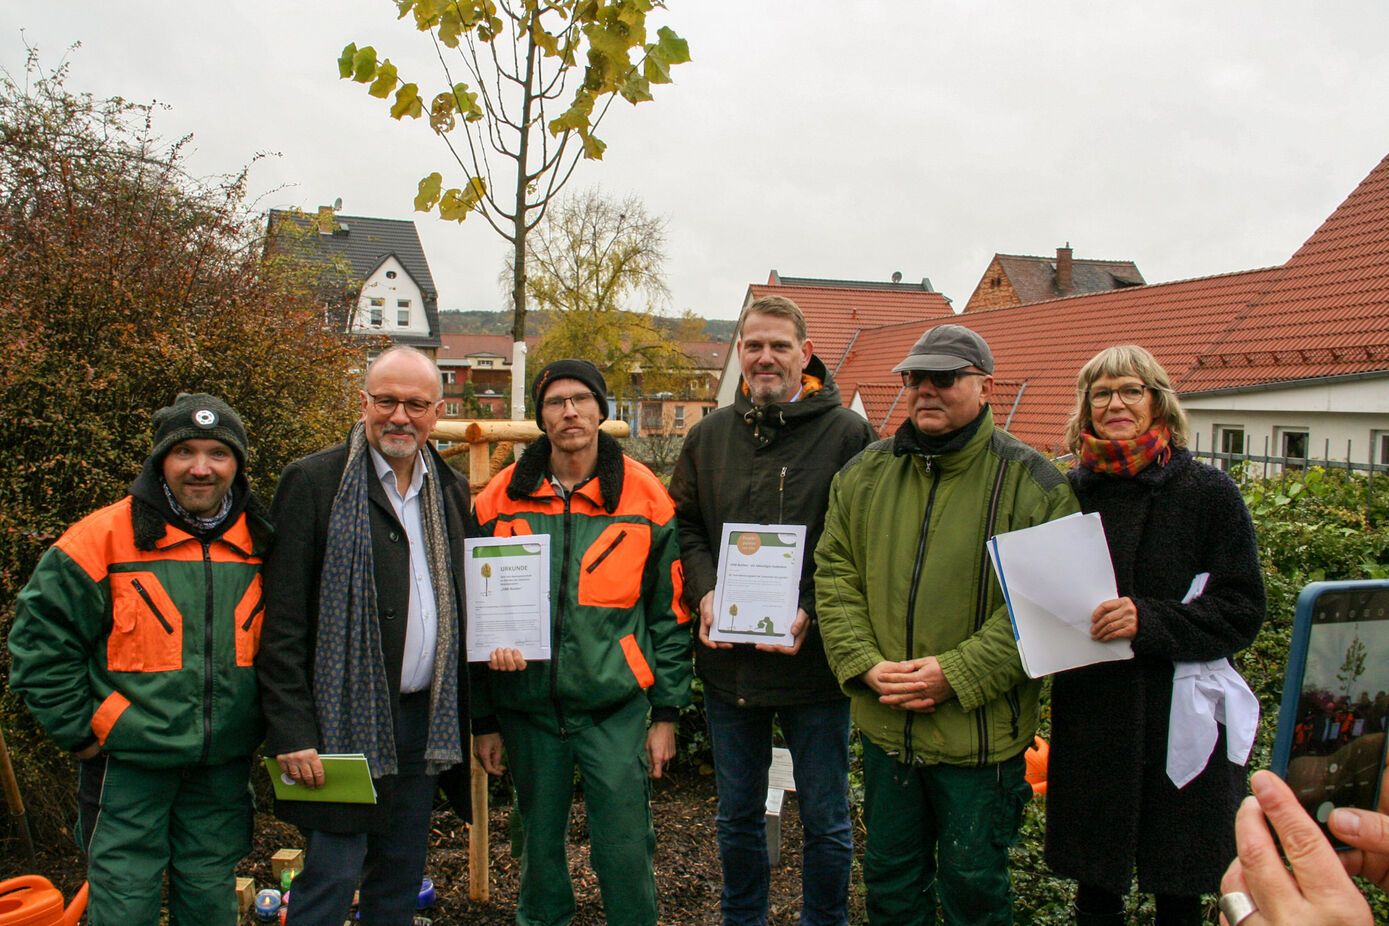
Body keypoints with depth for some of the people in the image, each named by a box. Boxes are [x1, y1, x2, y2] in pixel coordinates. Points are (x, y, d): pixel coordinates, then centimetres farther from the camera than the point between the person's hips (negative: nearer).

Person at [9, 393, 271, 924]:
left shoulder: (259, 543, 2)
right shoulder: (106, 537, -10)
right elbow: (40, 638, -6)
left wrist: (261, 723, 10)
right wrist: (78, 731, -6)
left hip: (224, 767, 4)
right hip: (128, 762, -3)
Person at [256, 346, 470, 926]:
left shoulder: (451, 492, 10)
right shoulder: (313, 482, -7)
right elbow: (282, 624, -10)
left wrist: (478, 720, 11)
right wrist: (291, 733, -15)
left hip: (424, 720, 6)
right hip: (344, 722, -5)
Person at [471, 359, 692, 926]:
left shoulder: (644, 496, -2)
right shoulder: (502, 499, 2)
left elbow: (668, 613, 2)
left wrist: (666, 713, 1)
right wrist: (482, 718, 7)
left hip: (616, 708, -2)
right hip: (527, 708, 2)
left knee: (625, 850, 2)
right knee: (539, 845, 14)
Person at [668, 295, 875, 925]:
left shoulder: (847, 433, -6)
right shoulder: (709, 436, 7)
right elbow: (684, 527, 12)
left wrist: (812, 612, -18)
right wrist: (703, 592, -6)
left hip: (816, 661, -3)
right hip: (728, 661, 4)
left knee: (826, 819, 13)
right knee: (738, 815, 20)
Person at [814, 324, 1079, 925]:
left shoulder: (1030, 482, -8)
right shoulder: (864, 474, 5)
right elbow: (834, 574, 4)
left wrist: (957, 673, -20)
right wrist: (865, 664, -10)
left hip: (980, 733, -3)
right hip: (883, 725, 4)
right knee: (890, 876, 20)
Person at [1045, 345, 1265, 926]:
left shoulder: (1209, 492, -3)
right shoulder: (1071, 493, 5)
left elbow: (1243, 610, -8)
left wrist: (1149, 621, -22)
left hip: (1180, 717, -2)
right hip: (1090, 720, 3)